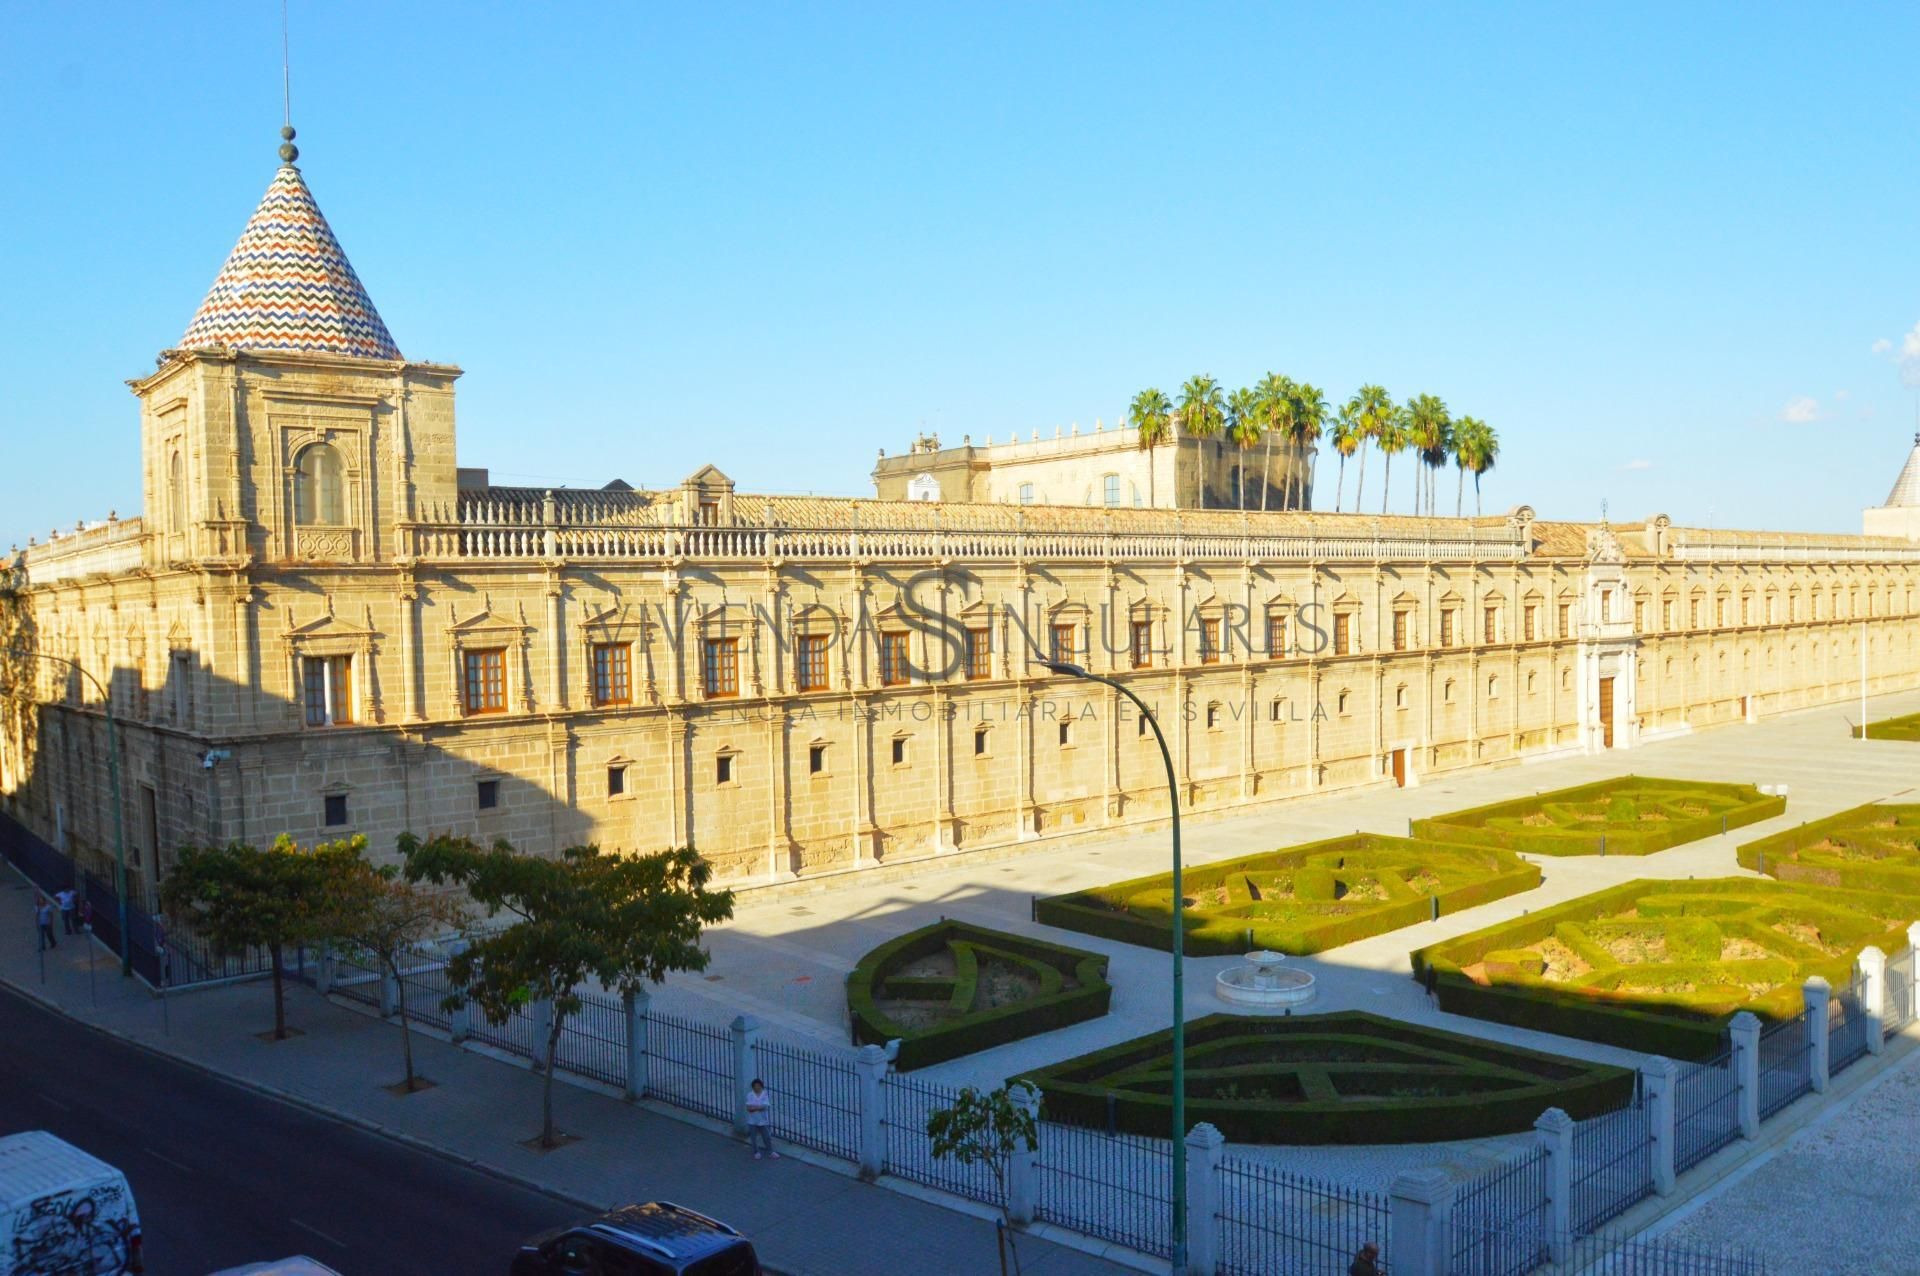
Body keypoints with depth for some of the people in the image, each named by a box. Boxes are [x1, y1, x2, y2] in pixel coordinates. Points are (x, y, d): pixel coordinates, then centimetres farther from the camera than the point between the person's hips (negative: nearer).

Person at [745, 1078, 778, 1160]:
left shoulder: (765, 1094, -6)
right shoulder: (750, 1095, -5)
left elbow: (764, 1106, -17)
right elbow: (749, 1108, -14)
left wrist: (753, 1107, -20)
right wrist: (759, 1107, -23)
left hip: (763, 1120, 0)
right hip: (752, 1121, 1)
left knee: (766, 1137, 6)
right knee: (753, 1137, 7)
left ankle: (770, 1151, 20)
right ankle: (756, 1152, 23)